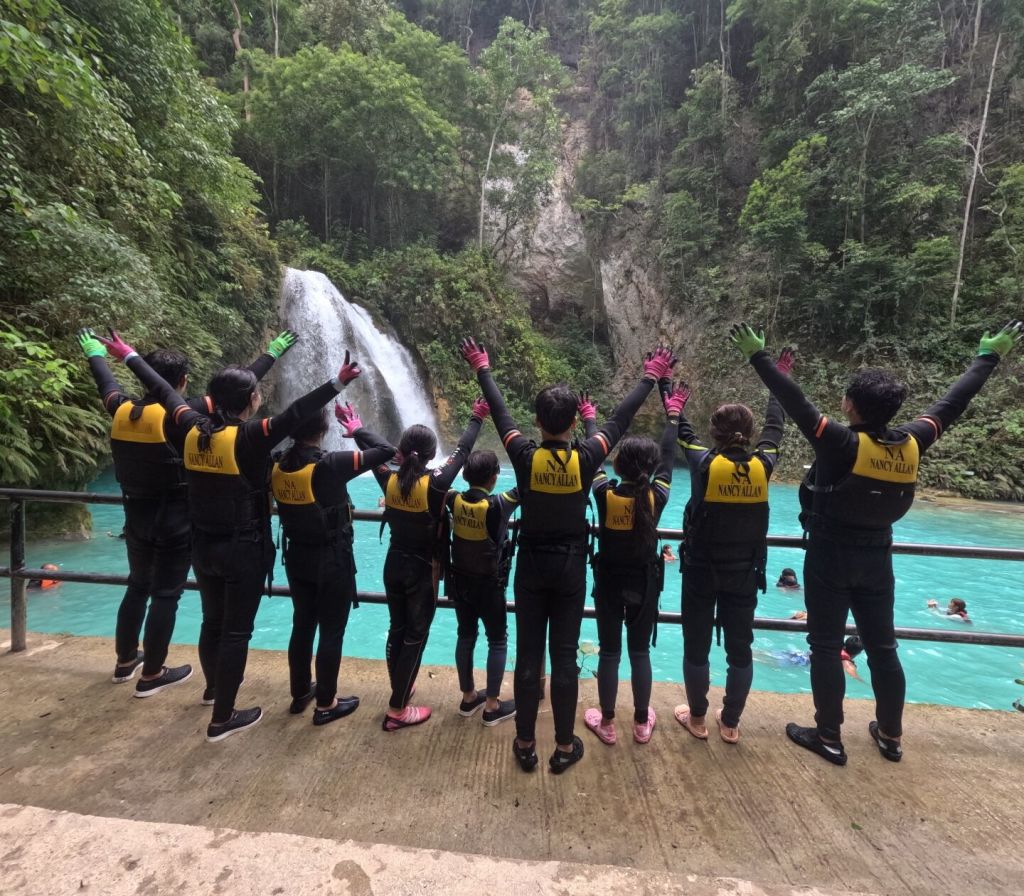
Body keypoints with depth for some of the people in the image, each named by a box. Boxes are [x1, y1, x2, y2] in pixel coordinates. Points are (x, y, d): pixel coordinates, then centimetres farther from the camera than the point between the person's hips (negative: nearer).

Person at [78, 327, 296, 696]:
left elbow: (106, 384, 20)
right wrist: (271, 354, -8)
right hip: (174, 520, -6)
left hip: (136, 516, 7)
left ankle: (125, 661, 39)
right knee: (166, 595, 6)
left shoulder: (123, 410, -3)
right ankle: (152, 675, 18)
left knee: (138, 586, 23)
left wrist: (94, 354, 40)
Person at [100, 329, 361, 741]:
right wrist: (337, 384, -34)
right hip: (243, 550, -7)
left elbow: (164, 392, 12)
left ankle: (213, 688, 47)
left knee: (212, 621, 24)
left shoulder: (194, 428, -2)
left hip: (203, 546, 7)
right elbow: (295, 413, -31)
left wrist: (131, 357, 26)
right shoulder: (250, 436, -20)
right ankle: (222, 718, 16)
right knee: (236, 631, 6)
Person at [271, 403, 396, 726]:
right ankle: (325, 704, 21)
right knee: (331, 632, 8)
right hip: (332, 560, -6)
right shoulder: (330, 464, -22)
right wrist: (358, 429, -5)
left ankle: (300, 693, 37)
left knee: (302, 625, 20)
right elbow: (386, 451, -20)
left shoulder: (279, 465, -4)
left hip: (297, 557, 6)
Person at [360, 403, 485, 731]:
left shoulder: (389, 480, -10)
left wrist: (356, 430, 25)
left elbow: (372, 451, 7)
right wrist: (477, 419, 3)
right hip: (423, 569, -5)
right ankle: (397, 710, 13)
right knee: (415, 636, 6)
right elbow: (462, 451, -10)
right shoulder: (435, 485, -21)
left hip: (394, 565, 5)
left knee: (396, 629, 19)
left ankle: (400, 688, 38)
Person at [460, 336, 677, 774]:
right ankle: (565, 747, 23)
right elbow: (620, 418, 0)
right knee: (565, 656, 9)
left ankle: (525, 744, 23)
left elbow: (500, 412, 1)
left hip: (531, 566, 0)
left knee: (528, 655, 10)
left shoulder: (525, 456, -13)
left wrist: (483, 370, 17)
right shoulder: (587, 457, -13)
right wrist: (651, 378, 15)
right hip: (570, 569, 0)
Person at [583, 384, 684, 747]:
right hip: (645, 584, 1)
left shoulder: (605, 493, -16)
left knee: (609, 652, 10)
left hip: (609, 582, -1)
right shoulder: (656, 496, -14)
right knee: (640, 652, 14)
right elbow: (668, 459, 2)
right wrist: (673, 417, 15)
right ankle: (642, 723, 28)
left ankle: (606, 723, 23)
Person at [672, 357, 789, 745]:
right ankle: (730, 723, 28)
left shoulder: (702, 463, -15)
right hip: (744, 572, 3)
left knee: (697, 646, 12)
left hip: (702, 570, -2)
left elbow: (682, 430, 1)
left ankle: (697, 718, 26)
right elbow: (775, 427, 10)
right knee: (740, 648, 15)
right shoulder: (762, 465, -8)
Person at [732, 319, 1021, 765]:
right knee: (882, 648, 17)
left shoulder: (843, 443, -20)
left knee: (826, 647, 5)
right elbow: (951, 403, 9)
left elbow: (796, 403, -23)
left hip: (831, 558, -5)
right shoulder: (911, 443, -4)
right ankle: (891, 737, 31)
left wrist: (758, 356, -19)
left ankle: (829, 737, 16)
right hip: (876, 559, 6)